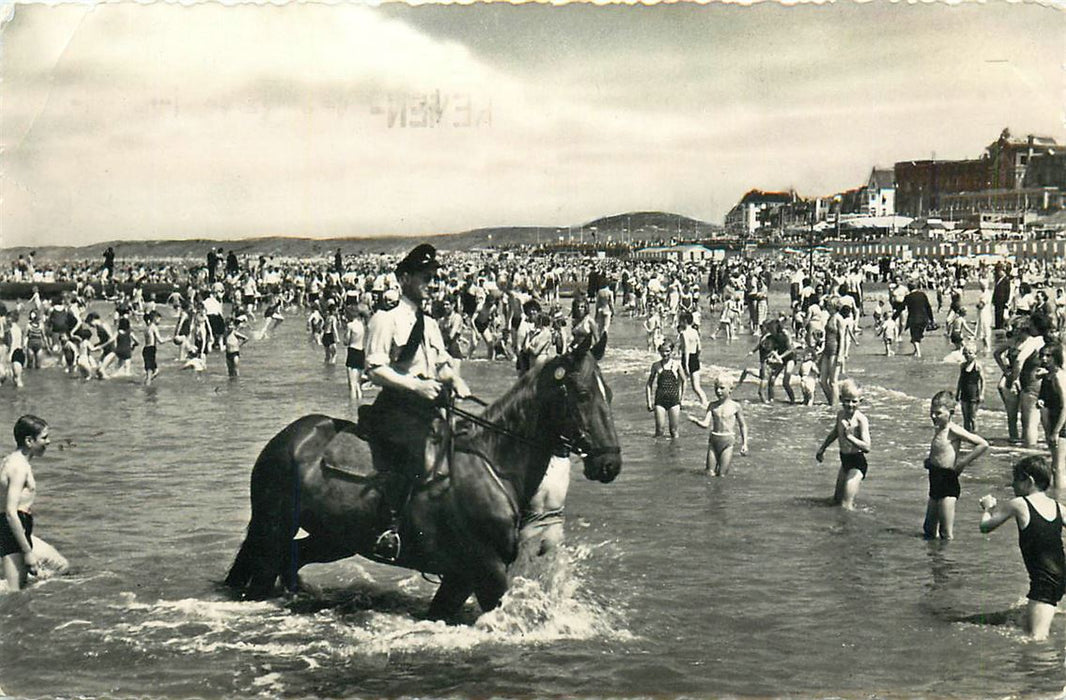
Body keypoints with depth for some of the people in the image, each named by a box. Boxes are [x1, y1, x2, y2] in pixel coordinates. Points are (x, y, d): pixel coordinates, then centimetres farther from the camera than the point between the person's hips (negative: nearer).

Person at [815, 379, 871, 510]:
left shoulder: (861, 419, -21)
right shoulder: (841, 414, 2)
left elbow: (867, 447, -28)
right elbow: (835, 433, 23)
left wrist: (849, 436, -35)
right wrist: (822, 449, 33)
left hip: (857, 463, -8)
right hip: (845, 460, 8)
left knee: (846, 505, -12)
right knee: (837, 500, 20)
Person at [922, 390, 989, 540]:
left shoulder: (953, 431, -13)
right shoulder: (939, 430, 12)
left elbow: (983, 444, -18)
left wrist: (963, 462, -15)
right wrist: (929, 461, 12)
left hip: (948, 483, -9)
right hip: (935, 481, 9)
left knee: (946, 534, -6)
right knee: (929, 530, 13)